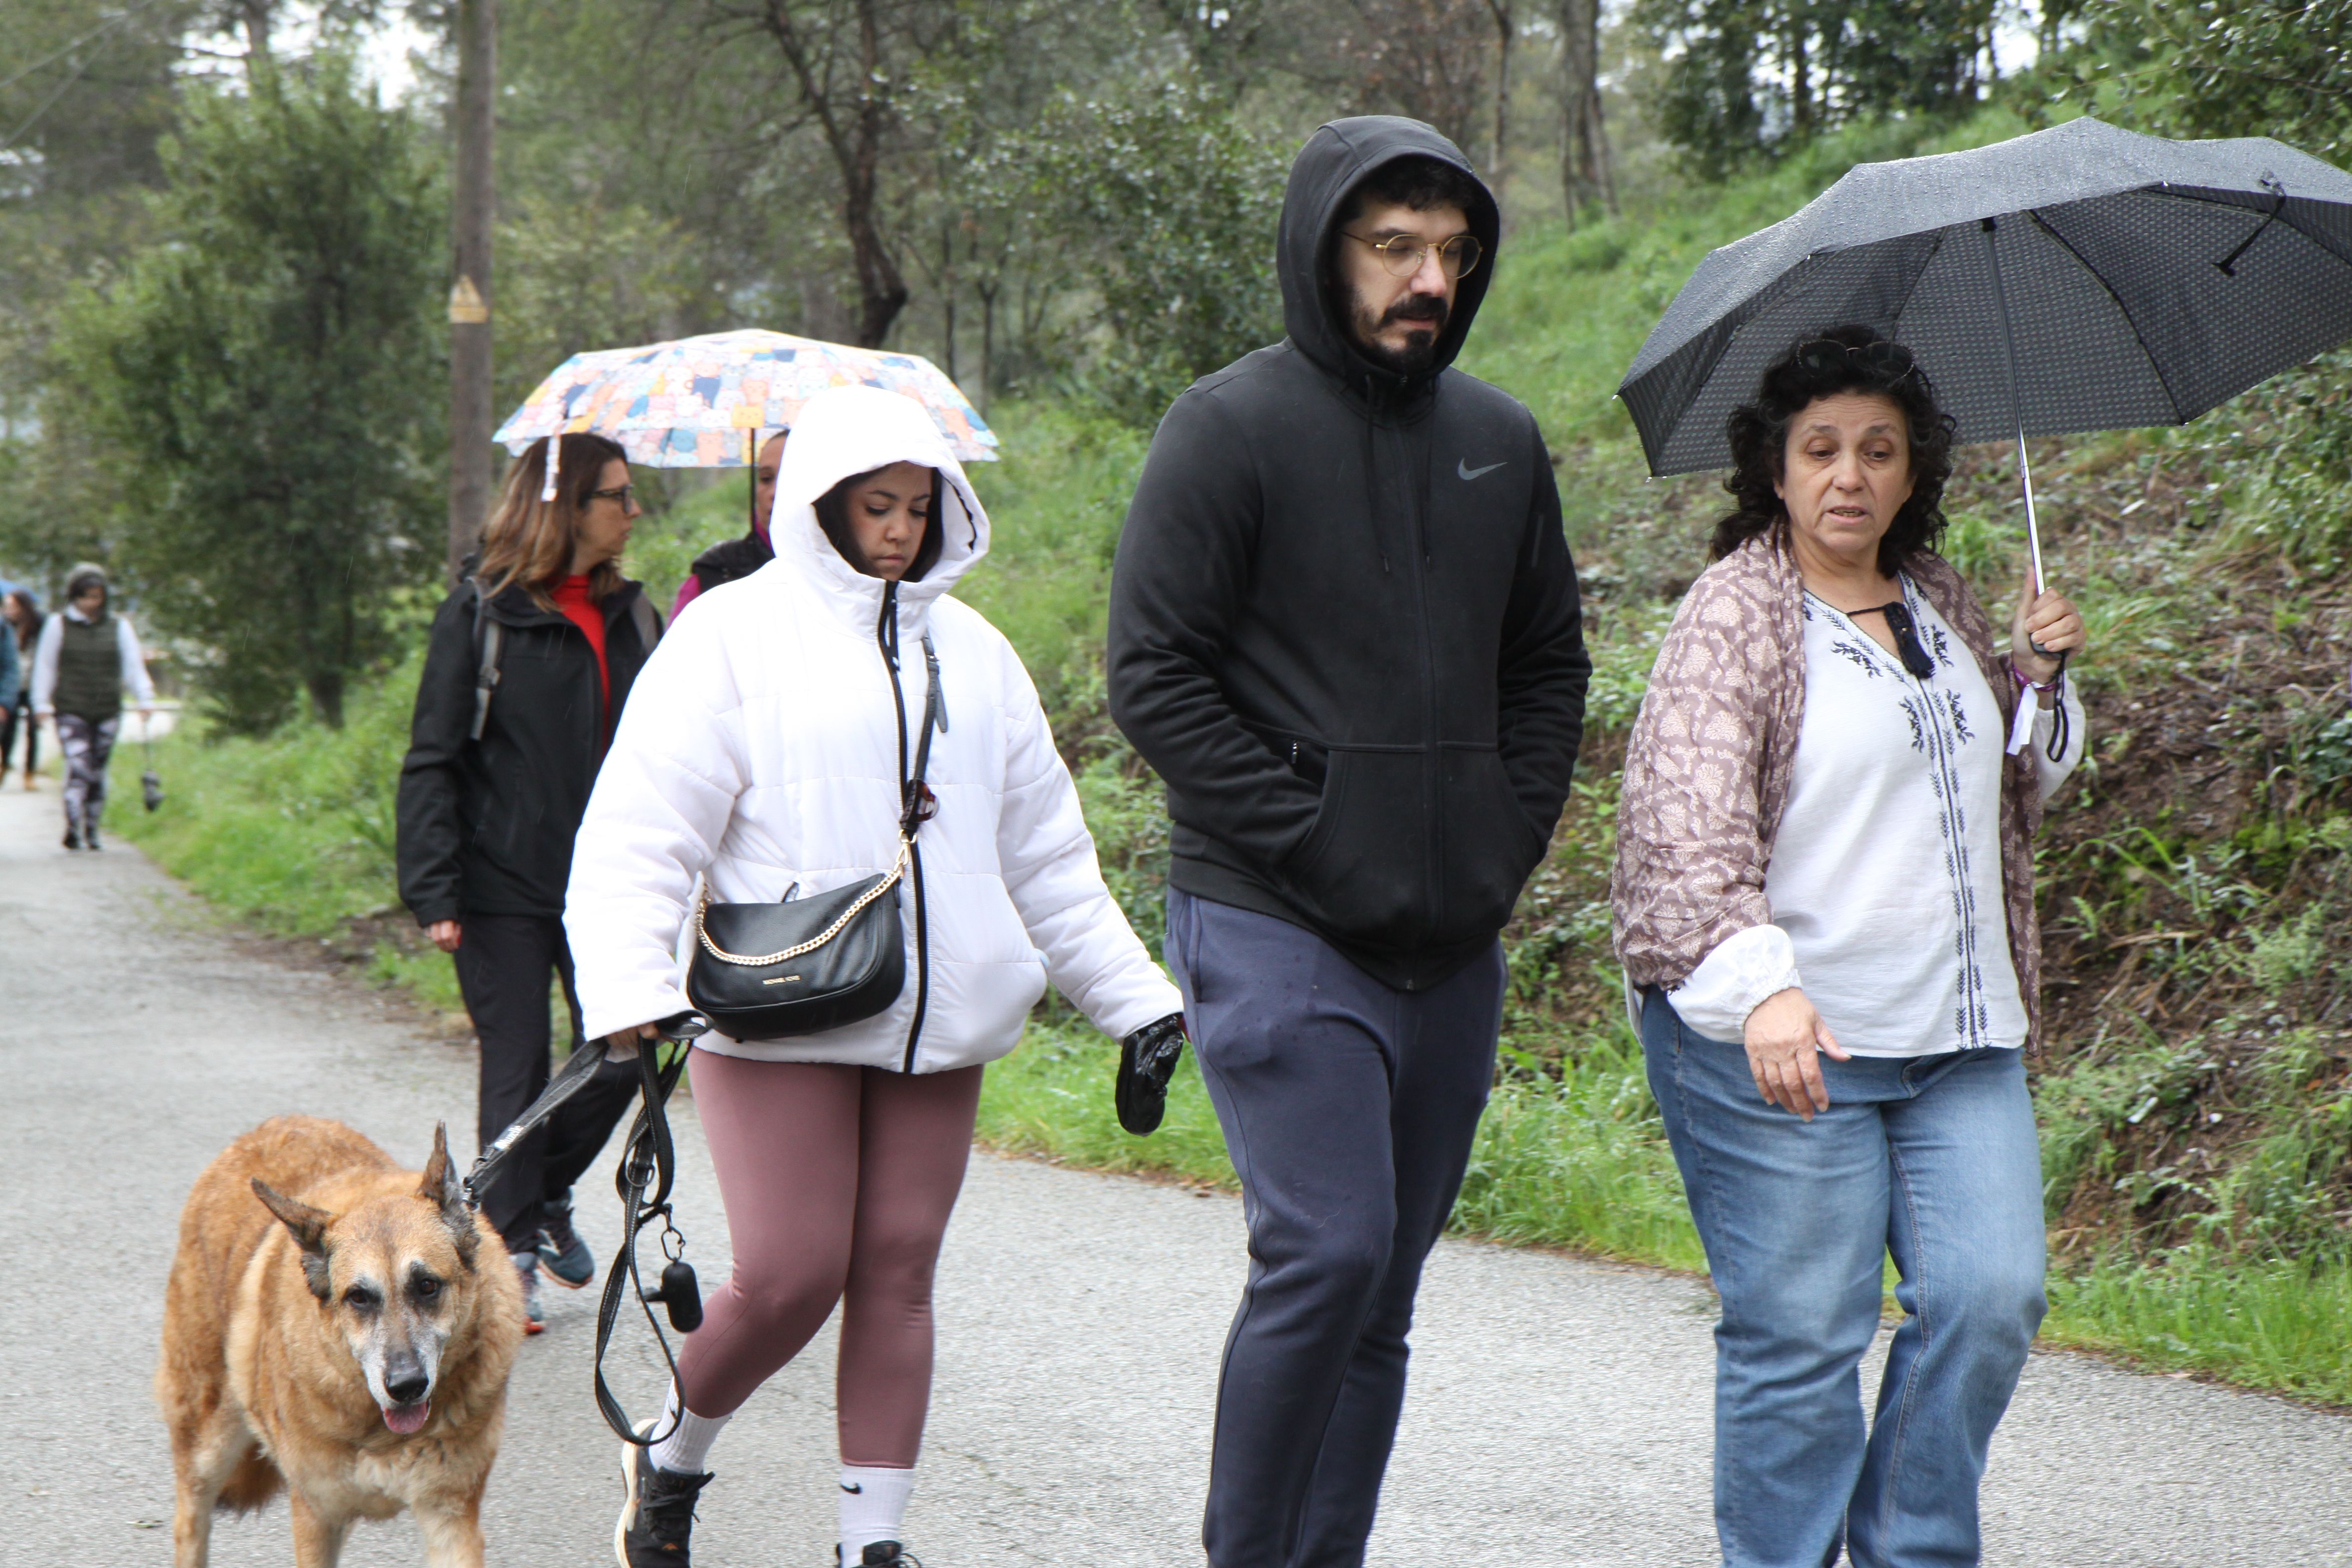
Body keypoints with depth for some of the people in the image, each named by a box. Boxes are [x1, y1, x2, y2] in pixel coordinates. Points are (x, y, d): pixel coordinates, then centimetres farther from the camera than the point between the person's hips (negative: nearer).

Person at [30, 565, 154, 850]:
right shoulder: (58, 625, 3)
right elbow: (45, 666, 7)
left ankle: (91, 831, 17)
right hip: (71, 711, -2)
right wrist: (41, 703, 1)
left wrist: (145, 699, -3)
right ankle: (72, 830, -19)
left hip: (107, 711, 3)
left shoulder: (119, 627, 8)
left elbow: (134, 666, 8)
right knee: (78, 767, -17)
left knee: (98, 772, 6)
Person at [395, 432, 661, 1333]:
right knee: (516, 1071, 0)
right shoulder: (483, 615, -6)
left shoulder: (630, 614, 9)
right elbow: (433, 762, -6)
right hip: (504, 887, -5)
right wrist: (433, 894, -13)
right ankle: (512, 1244, 13)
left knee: (623, 1056, 3)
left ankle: (547, 1195, 28)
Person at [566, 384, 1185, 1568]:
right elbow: (638, 832, -7)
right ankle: (671, 1455, 19)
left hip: (938, 1025, 4)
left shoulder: (970, 649, 16)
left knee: (899, 1273, 3)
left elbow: (1048, 858, 23)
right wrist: (631, 997, -21)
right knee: (789, 1274, -9)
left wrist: (1137, 1003, 19)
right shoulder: (735, 635, 0)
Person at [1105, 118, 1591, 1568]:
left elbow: (1550, 664, 21)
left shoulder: (1502, 440, 13)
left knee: (1384, 1293, 8)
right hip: (1277, 927, -6)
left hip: (1454, 944, 6)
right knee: (1327, 1251, -15)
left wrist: (1510, 840, 6)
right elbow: (1154, 675, -9)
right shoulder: (1233, 428, -5)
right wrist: (1311, 842, -14)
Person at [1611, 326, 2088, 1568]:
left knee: (1991, 1299, 0)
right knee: (1799, 1334, -3)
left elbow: (2016, 788, 30)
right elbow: (1686, 815, -20)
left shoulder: (1940, 602, 15)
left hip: (1961, 1039, 6)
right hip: (1778, 1038, -6)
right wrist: (1757, 988, -35)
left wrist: (2037, 678, 9)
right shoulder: (1734, 612, -5)